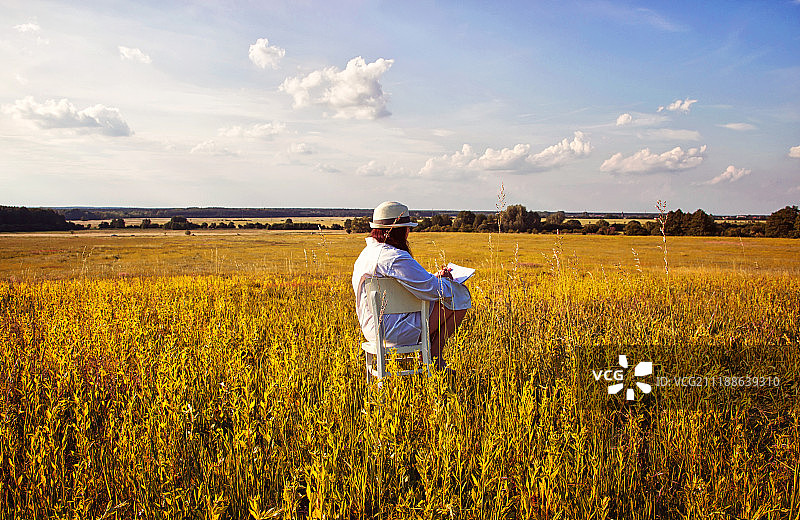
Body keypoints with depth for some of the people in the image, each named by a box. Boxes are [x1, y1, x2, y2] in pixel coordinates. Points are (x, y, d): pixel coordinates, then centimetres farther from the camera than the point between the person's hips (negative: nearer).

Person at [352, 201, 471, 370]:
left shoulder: (369, 251, 9)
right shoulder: (396, 258, -23)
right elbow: (432, 290, -20)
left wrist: (435, 277, 9)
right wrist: (443, 280, 3)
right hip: (395, 333, -10)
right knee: (459, 300, -1)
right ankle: (434, 354, 10)